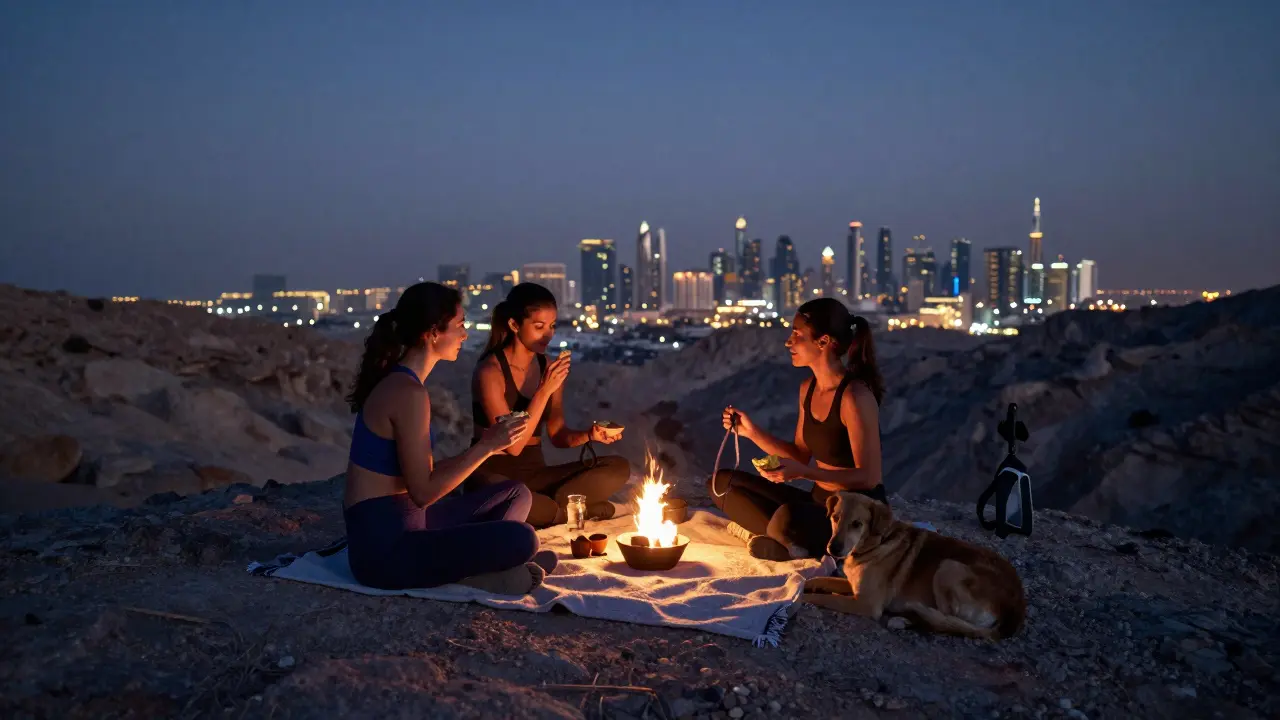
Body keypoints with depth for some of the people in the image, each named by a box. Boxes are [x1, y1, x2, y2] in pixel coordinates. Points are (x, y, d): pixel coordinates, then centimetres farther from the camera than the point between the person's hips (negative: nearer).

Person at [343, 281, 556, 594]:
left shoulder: (398, 381, 11)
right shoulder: (409, 393, -19)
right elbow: (423, 492, -20)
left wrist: (484, 445, 11)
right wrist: (486, 447, -14)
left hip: (399, 525, 10)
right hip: (383, 546, -10)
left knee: (516, 495, 14)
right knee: (521, 539, -25)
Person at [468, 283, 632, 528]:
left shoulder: (550, 368, 5)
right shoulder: (490, 371, -15)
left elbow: (558, 436, 9)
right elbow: (513, 445, -19)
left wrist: (590, 435, -12)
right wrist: (544, 390, -24)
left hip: (536, 473, 6)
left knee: (619, 467, -9)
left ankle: (546, 508, -19)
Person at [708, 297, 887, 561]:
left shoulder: (855, 396, -21)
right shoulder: (807, 388, 4)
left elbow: (868, 477, -20)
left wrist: (804, 473, -28)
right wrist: (751, 431, 0)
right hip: (819, 502, 9)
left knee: (788, 518, -40)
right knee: (723, 483, 4)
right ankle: (792, 541, -10)